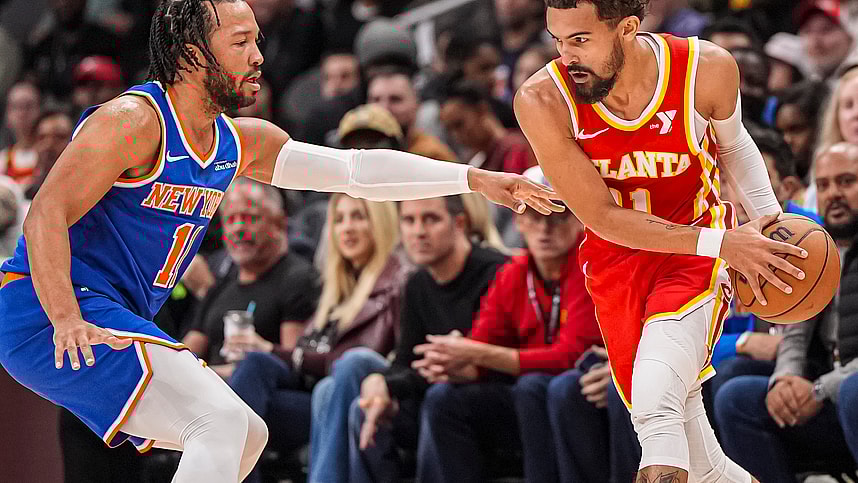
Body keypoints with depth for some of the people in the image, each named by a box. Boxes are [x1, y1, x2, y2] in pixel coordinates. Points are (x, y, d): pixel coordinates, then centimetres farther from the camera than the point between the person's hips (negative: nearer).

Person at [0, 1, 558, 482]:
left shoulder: (242, 143, 12)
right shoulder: (134, 120, -15)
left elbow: (355, 169, 16)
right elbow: (47, 214, -23)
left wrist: (475, 179, 11)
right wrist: (68, 321, -36)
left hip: (115, 321, 10)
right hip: (49, 315, -10)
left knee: (246, 435, 17)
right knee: (222, 421, -23)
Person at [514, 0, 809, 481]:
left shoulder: (708, 69, -18)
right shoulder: (542, 102, -22)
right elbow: (603, 219, -17)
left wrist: (767, 213, -3)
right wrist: (721, 243, -23)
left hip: (696, 260, -2)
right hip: (617, 260, 2)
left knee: (657, 407, -29)